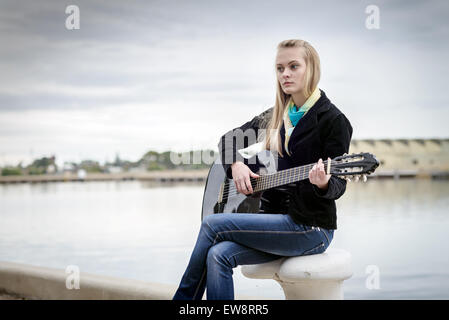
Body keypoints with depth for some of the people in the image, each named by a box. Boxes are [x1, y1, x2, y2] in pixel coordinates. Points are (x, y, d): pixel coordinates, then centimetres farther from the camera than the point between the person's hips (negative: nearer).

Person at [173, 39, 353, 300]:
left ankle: (185, 296, 1)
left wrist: (323, 183, -32)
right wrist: (236, 164, 1)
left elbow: (338, 186, -9)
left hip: (311, 227, -6)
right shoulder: (274, 117, 13)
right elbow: (228, 139, 21)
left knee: (213, 224, -16)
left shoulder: (333, 120, -7)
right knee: (219, 254, -22)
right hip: (274, 216, 6)